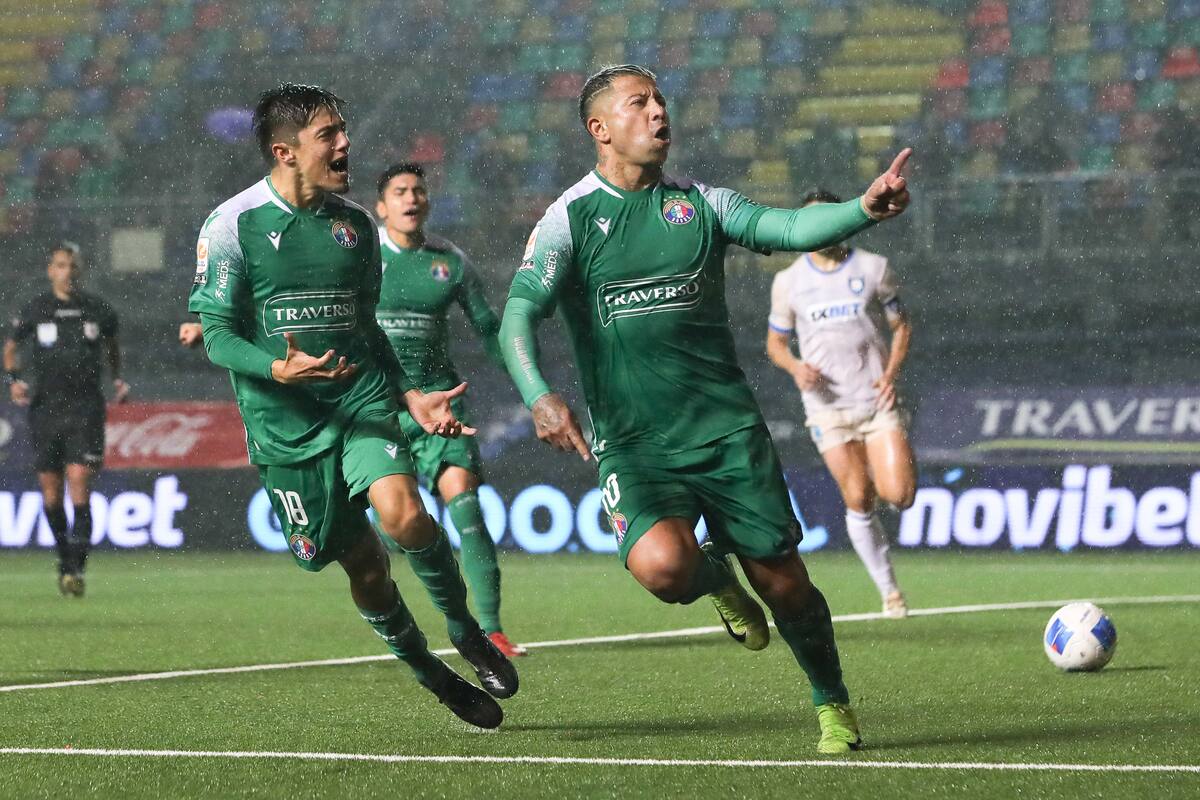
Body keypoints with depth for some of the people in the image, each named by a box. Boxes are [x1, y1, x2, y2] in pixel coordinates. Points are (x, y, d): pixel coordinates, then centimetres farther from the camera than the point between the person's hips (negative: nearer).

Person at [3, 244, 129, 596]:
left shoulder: (98, 309, 3)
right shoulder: (34, 310, 2)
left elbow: (112, 344, 23)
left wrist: (117, 379, 10)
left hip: (86, 408, -1)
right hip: (45, 407, 1)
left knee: (79, 485, -14)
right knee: (51, 492, 5)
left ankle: (75, 570, -15)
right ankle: (66, 558, 25)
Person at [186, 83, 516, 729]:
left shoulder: (355, 224, 10)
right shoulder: (233, 225, -6)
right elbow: (218, 335, -6)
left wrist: (410, 395, 12)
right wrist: (277, 371, -24)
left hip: (361, 398, 2)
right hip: (285, 421, -2)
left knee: (403, 514, -24)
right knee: (362, 562, 1)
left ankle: (464, 629, 1)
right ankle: (429, 673, 23)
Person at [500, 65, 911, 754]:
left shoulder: (700, 203, 8)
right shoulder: (570, 216, 1)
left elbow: (790, 227, -6)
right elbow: (520, 314, -9)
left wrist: (865, 208, -26)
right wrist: (539, 396, -28)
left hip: (727, 429, 2)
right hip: (633, 444, -2)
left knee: (782, 582, 0)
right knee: (663, 566, -29)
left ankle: (833, 704, 28)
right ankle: (717, 580, 9)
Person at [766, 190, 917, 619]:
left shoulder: (873, 268, 3)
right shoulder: (788, 281, 5)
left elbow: (902, 326, 10)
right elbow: (775, 342, 13)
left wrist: (892, 372, -7)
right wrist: (795, 367, -9)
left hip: (877, 400, -1)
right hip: (827, 404, 1)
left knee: (898, 495, -14)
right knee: (858, 501, -5)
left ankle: (899, 465, 23)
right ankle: (889, 591, 7)